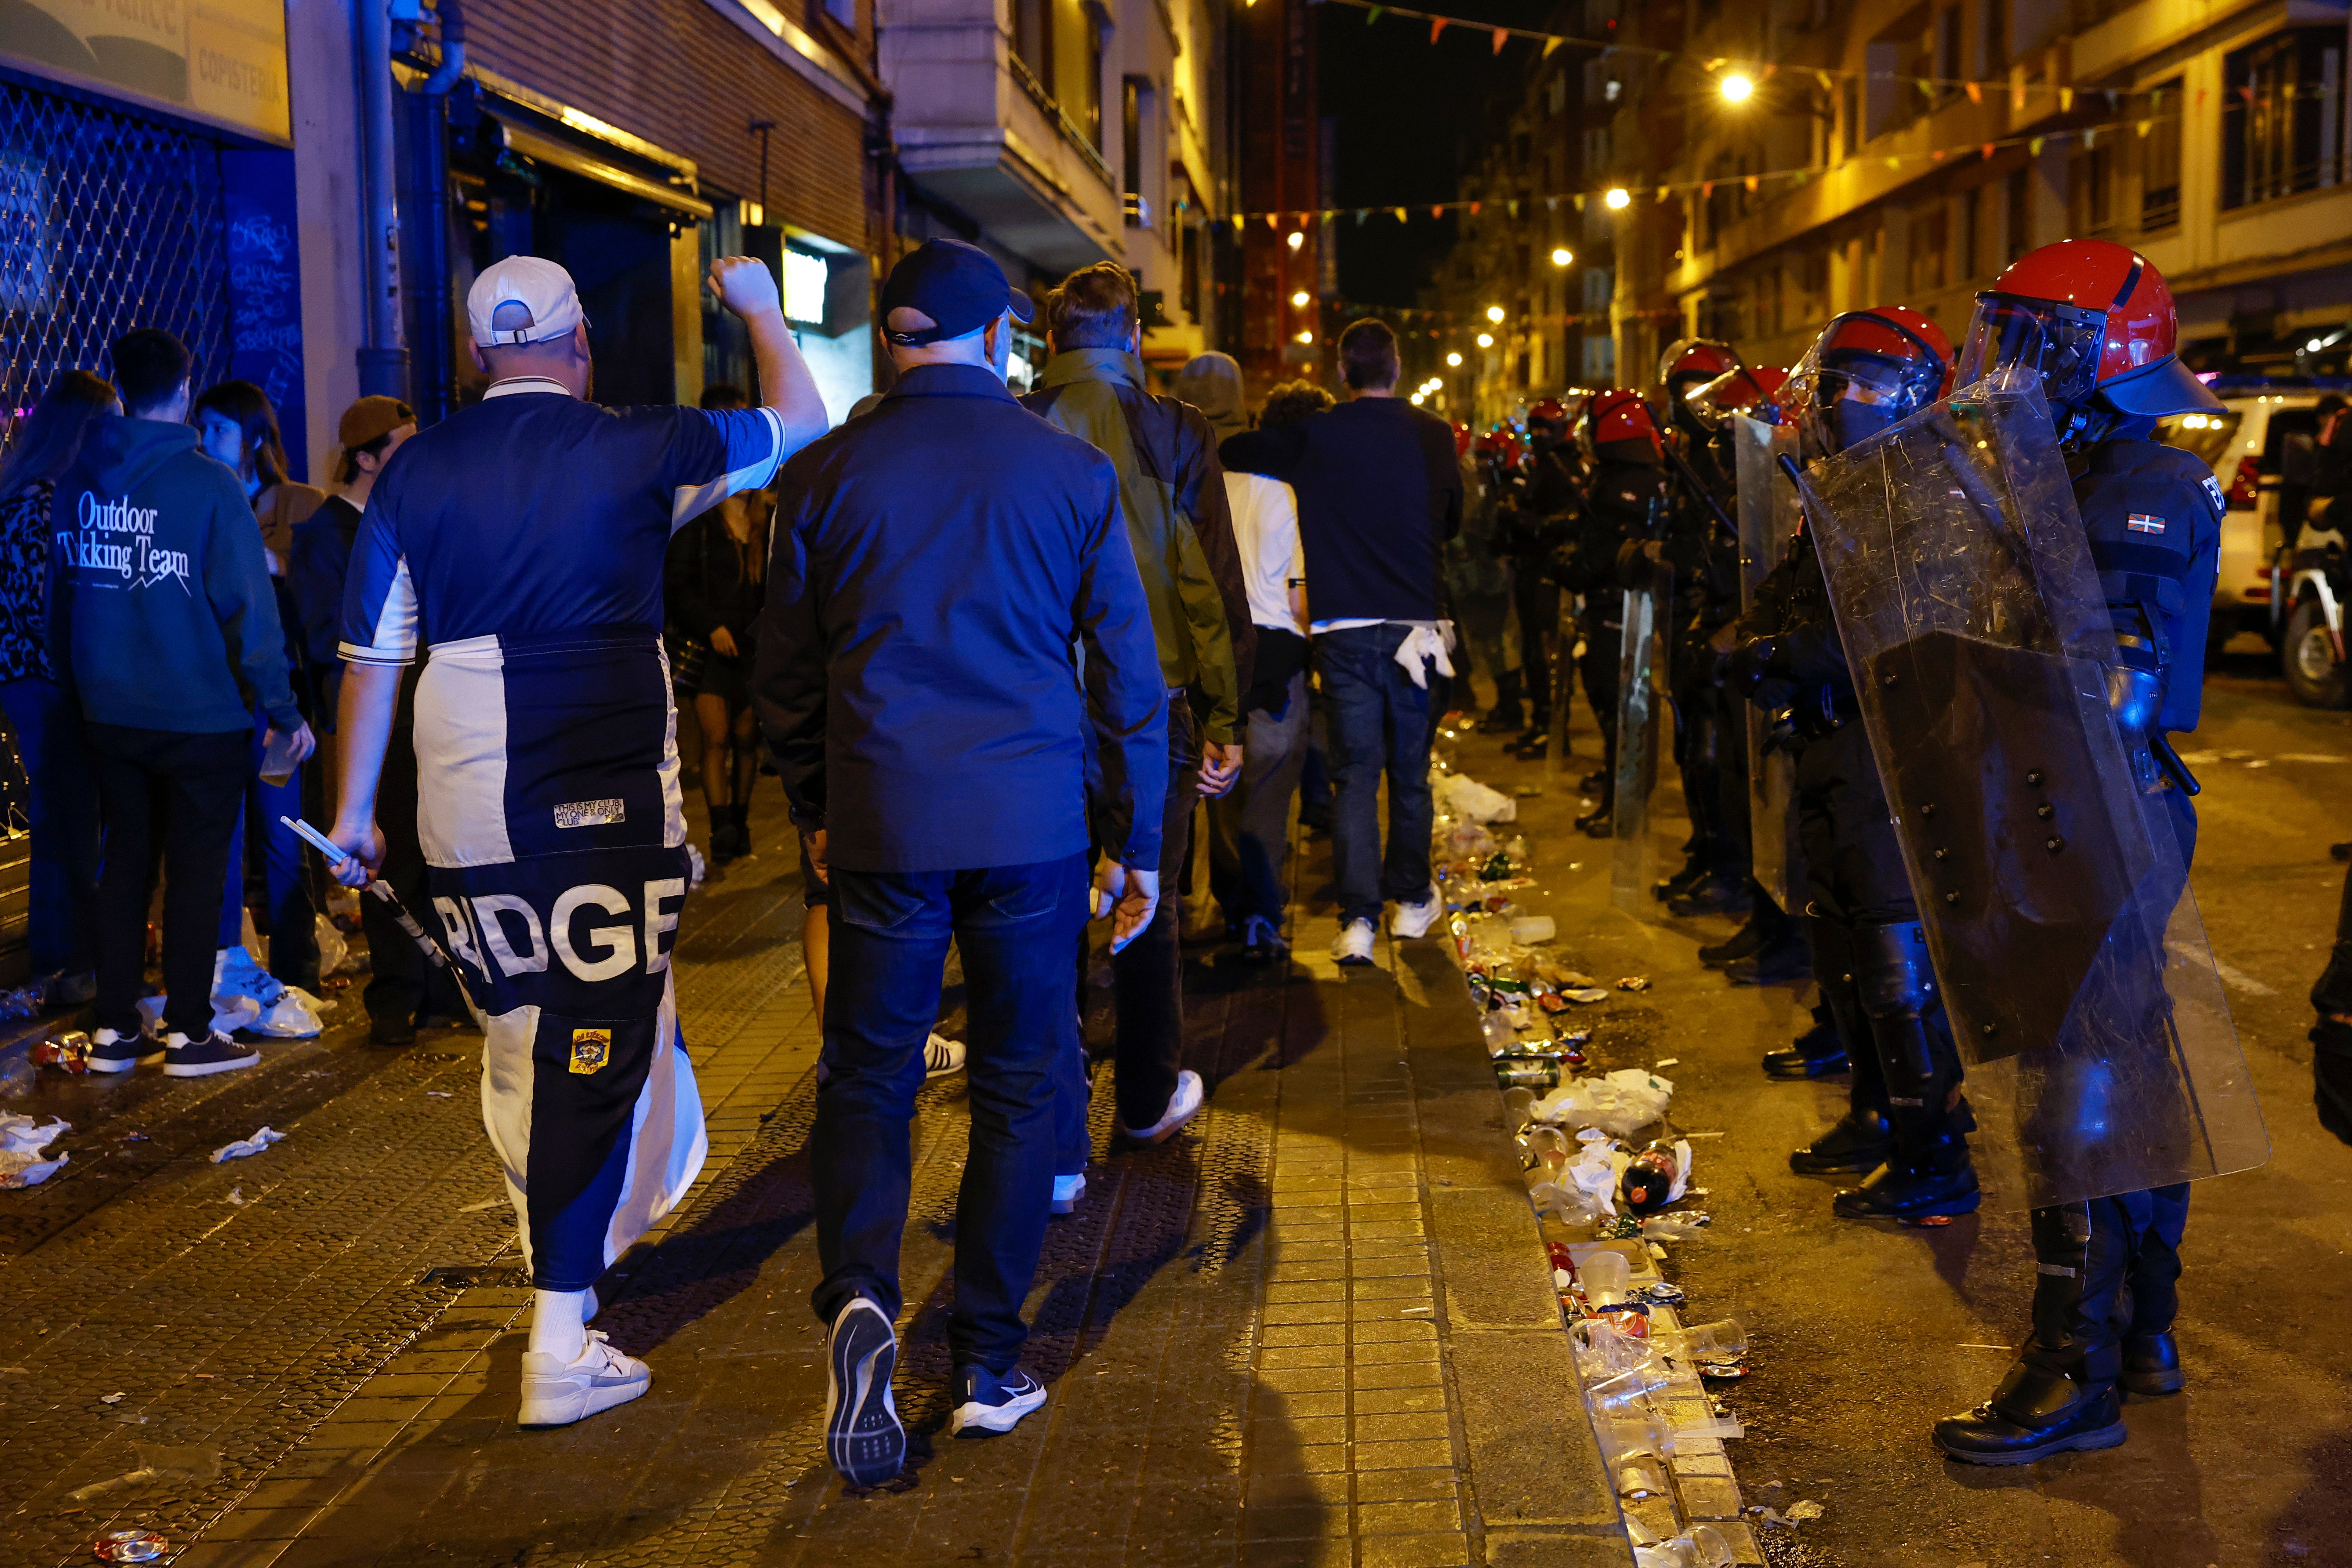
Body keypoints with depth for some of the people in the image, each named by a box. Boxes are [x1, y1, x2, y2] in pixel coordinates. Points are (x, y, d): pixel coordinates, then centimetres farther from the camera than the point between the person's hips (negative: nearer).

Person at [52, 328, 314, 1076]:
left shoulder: (76, 481, 4)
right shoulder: (209, 485, -14)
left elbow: (60, 594, 13)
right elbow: (248, 607, -14)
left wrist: (78, 685, 22)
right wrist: (284, 710, -8)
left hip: (109, 713, 5)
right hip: (201, 714, -5)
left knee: (125, 860, 14)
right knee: (196, 869, 4)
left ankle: (113, 1030, 18)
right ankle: (188, 1033, 10)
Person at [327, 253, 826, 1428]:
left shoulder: (413, 472, 6)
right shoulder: (635, 451, -4)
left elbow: (373, 656, 7)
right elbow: (799, 421, 10)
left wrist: (354, 815, 14)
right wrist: (758, 305, 26)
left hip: (462, 801, 4)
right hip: (607, 799, -4)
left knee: (522, 1043, 17)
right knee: (599, 1050, 0)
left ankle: (568, 1258, 33)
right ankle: (562, 1348, 3)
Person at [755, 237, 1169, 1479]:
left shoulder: (826, 475, 1)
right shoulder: (1073, 474, -1)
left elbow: (785, 678, 8)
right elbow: (1129, 675, 1)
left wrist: (816, 812, 22)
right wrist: (1139, 842, 9)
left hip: (880, 821, 1)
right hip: (1033, 821, 0)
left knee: (866, 1074, 11)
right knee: (1018, 1084, 10)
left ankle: (860, 1299, -13)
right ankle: (988, 1365, 15)